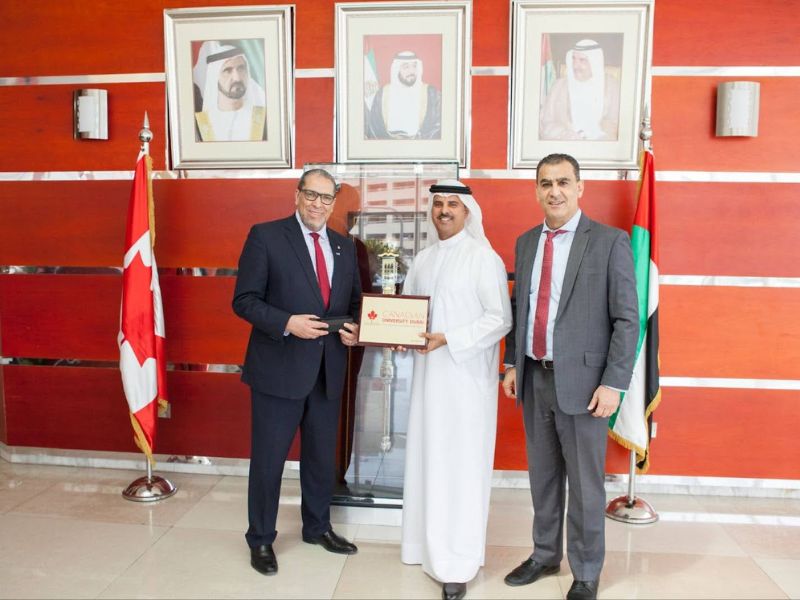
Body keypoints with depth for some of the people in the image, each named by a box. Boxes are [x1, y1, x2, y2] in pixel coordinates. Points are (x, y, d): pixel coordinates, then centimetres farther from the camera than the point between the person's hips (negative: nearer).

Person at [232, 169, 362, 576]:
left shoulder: (345, 247, 10)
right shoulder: (266, 236, -7)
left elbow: (354, 303, 16)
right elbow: (244, 300, -10)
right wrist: (287, 323, -24)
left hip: (328, 370, 5)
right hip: (280, 368, -5)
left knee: (322, 455, 18)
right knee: (268, 458, 7)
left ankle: (318, 527, 39)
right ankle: (261, 539, 28)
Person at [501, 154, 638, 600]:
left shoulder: (610, 242, -8)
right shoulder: (526, 242, 9)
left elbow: (627, 319, -10)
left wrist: (613, 383, -14)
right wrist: (512, 364, 10)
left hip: (581, 381, -5)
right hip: (534, 378, 5)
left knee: (585, 484, 8)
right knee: (542, 476, 17)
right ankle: (545, 556, 36)